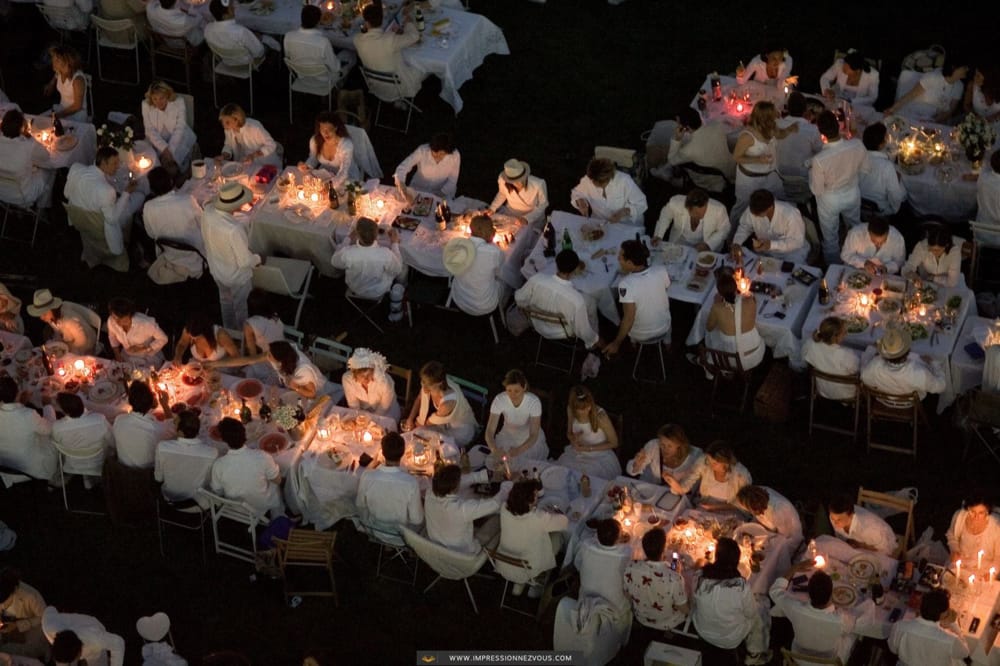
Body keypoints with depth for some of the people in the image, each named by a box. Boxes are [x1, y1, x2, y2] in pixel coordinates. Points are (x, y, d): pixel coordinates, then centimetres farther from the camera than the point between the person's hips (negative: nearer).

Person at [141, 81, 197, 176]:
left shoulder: (178, 102, -12)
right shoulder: (146, 105, -8)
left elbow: (180, 128, -17)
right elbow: (150, 131, -11)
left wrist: (170, 150, -28)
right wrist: (165, 149, -25)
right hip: (158, 142, -1)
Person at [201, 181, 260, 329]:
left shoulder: (208, 211, -25)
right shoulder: (234, 230, -43)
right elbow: (245, 261, -30)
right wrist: (258, 258, -10)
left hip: (216, 269, 6)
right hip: (237, 276, -6)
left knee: (225, 300, 33)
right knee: (239, 306, 25)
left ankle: (229, 329, 58)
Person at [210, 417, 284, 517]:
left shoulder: (218, 465, -28)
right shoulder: (262, 457, -33)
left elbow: (218, 492, -9)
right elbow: (277, 480, -14)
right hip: (261, 507, -2)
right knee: (274, 484, 30)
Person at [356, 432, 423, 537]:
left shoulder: (367, 476, -25)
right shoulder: (411, 482, -33)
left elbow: (361, 506, -7)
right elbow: (416, 520, -20)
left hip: (374, 528, 3)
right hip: (401, 533, -3)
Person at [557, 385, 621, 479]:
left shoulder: (600, 416, -23)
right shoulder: (570, 410, -9)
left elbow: (614, 443, -10)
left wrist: (589, 448, -17)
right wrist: (573, 438, -14)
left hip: (599, 456, -4)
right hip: (577, 452, 4)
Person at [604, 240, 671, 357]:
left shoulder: (626, 284, -35)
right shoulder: (661, 270, -24)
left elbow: (629, 318, -30)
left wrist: (616, 343, -20)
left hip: (639, 335, -3)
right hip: (663, 329, 3)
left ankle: (634, 344, 54)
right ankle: (667, 343, 52)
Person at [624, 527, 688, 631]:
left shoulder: (630, 569, -27)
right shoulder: (673, 578, -39)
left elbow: (628, 597, -8)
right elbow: (684, 610, -22)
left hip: (641, 619, 4)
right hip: (667, 624, -3)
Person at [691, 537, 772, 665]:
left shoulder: (701, 578, -22)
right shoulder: (741, 585, -30)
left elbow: (694, 603, -3)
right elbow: (750, 613, -12)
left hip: (702, 632, 3)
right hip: (731, 639, -3)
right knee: (760, 612, 20)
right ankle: (755, 655, 38)